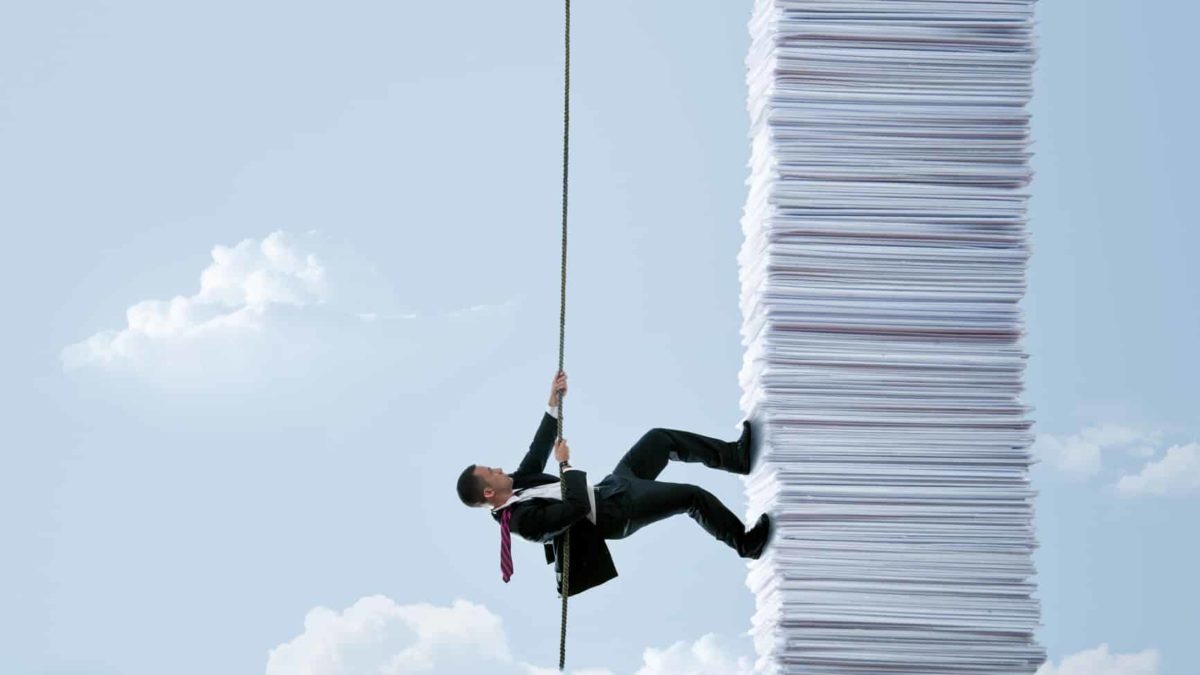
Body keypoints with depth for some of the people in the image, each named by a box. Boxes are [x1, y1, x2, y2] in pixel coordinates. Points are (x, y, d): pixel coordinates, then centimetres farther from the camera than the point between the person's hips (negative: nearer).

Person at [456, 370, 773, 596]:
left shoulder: (514, 487, -2)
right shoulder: (526, 519, -30)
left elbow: (537, 454, 3)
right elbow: (577, 507, -35)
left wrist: (553, 403, -5)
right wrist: (566, 464, -22)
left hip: (606, 489, 10)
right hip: (613, 513, -10)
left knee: (659, 438, 7)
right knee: (693, 496, -14)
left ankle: (735, 455, 22)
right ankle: (746, 543, 10)